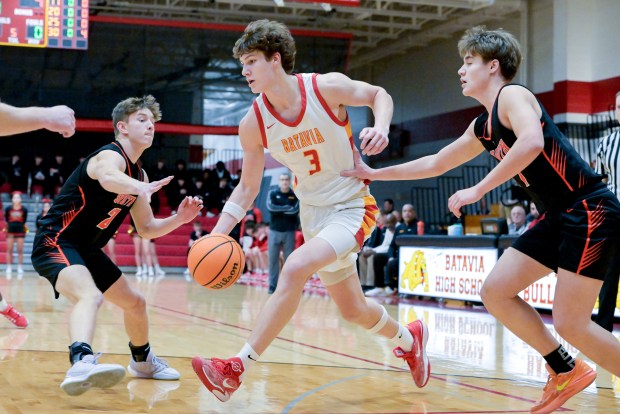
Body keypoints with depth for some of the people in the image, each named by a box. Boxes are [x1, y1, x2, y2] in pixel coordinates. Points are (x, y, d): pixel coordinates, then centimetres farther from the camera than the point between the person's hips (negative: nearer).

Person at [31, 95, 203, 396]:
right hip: (55, 243, -10)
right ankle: (81, 364, -61)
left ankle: (142, 361, 46)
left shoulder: (138, 174, 11)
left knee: (135, 303, 21)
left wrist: (179, 219, -3)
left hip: (86, 250, 10)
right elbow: (107, 178, -45)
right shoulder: (111, 156, -17)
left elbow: (146, 229, 16)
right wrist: (142, 188, -66)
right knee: (90, 296, -38)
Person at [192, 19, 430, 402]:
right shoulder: (253, 124, -8)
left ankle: (238, 369, -23)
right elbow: (247, 188, 2)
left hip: (352, 206, -5)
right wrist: (216, 235, -11)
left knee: (294, 270, -28)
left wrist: (381, 127, -21)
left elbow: (379, 94, 1)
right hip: (312, 213, 5)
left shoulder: (327, 87, -18)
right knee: (353, 309, 14)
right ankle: (409, 338, 46)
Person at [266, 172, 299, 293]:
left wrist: (279, 210, -9)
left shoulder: (295, 195, 3)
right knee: (273, 259, 2)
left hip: (289, 231, 0)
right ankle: (273, 285, 9)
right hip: (274, 230, 1)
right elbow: (270, 207, -12)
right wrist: (287, 208, -10)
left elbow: (295, 210, -11)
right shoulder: (273, 193, 4)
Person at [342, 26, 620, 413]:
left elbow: (532, 142, -32)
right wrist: (374, 173, 27)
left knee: (570, 322, -12)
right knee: (496, 291, 4)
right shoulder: (482, 128, 16)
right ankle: (567, 371, 15)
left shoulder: (512, 94, -11)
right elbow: (435, 164, 27)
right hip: (558, 217, 9)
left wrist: (479, 189, -28)